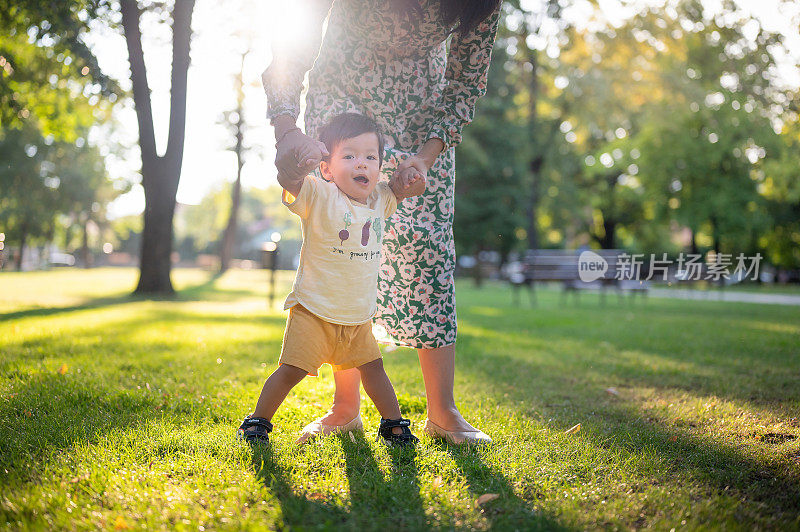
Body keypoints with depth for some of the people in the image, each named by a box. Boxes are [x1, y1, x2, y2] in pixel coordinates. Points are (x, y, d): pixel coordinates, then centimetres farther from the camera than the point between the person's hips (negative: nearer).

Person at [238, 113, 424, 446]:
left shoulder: (380, 200, 1)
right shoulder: (318, 196, -16)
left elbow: (403, 188, 17)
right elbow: (289, 180, -31)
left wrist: (409, 180, -6)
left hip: (359, 316, 5)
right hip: (314, 309, -5)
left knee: (372, 366, 14)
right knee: (292, 369, -8)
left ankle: (393, 423, 31)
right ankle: (258, 420, 11)